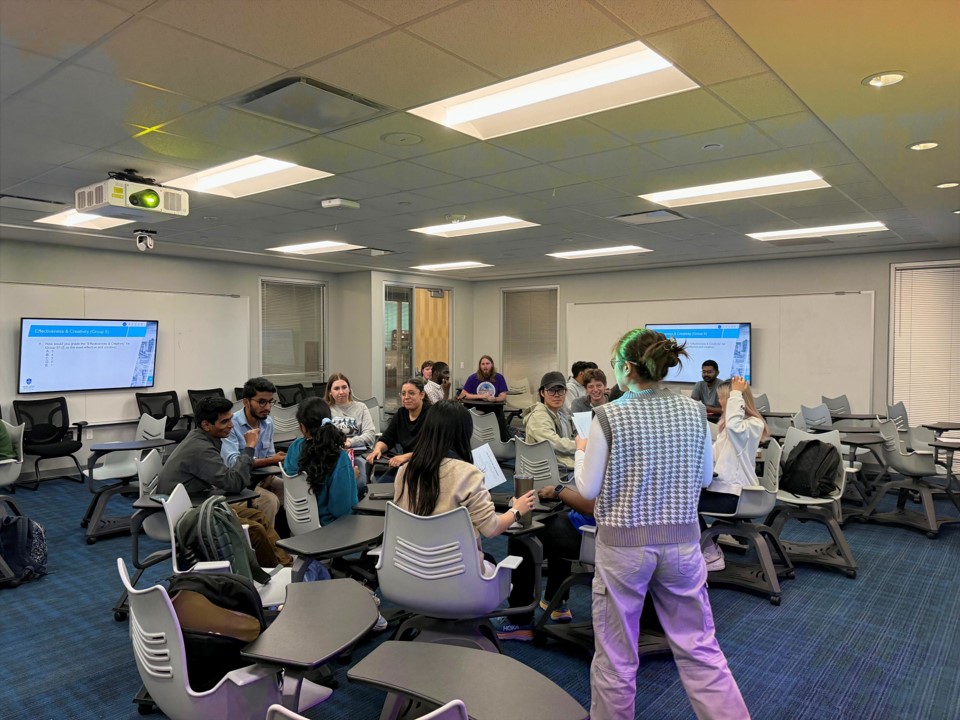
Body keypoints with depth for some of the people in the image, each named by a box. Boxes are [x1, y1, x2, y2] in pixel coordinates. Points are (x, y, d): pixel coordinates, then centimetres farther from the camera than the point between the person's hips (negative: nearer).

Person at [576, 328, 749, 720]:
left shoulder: (608, 416, -15)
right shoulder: (694, 411, -2)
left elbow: (589, 489, -9)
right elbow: (705, 478, 9)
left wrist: (583, 455, 9)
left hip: (623, 543, -3)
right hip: (682, 541, 4)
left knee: (615, 654, 14)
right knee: (699, 647, 18)